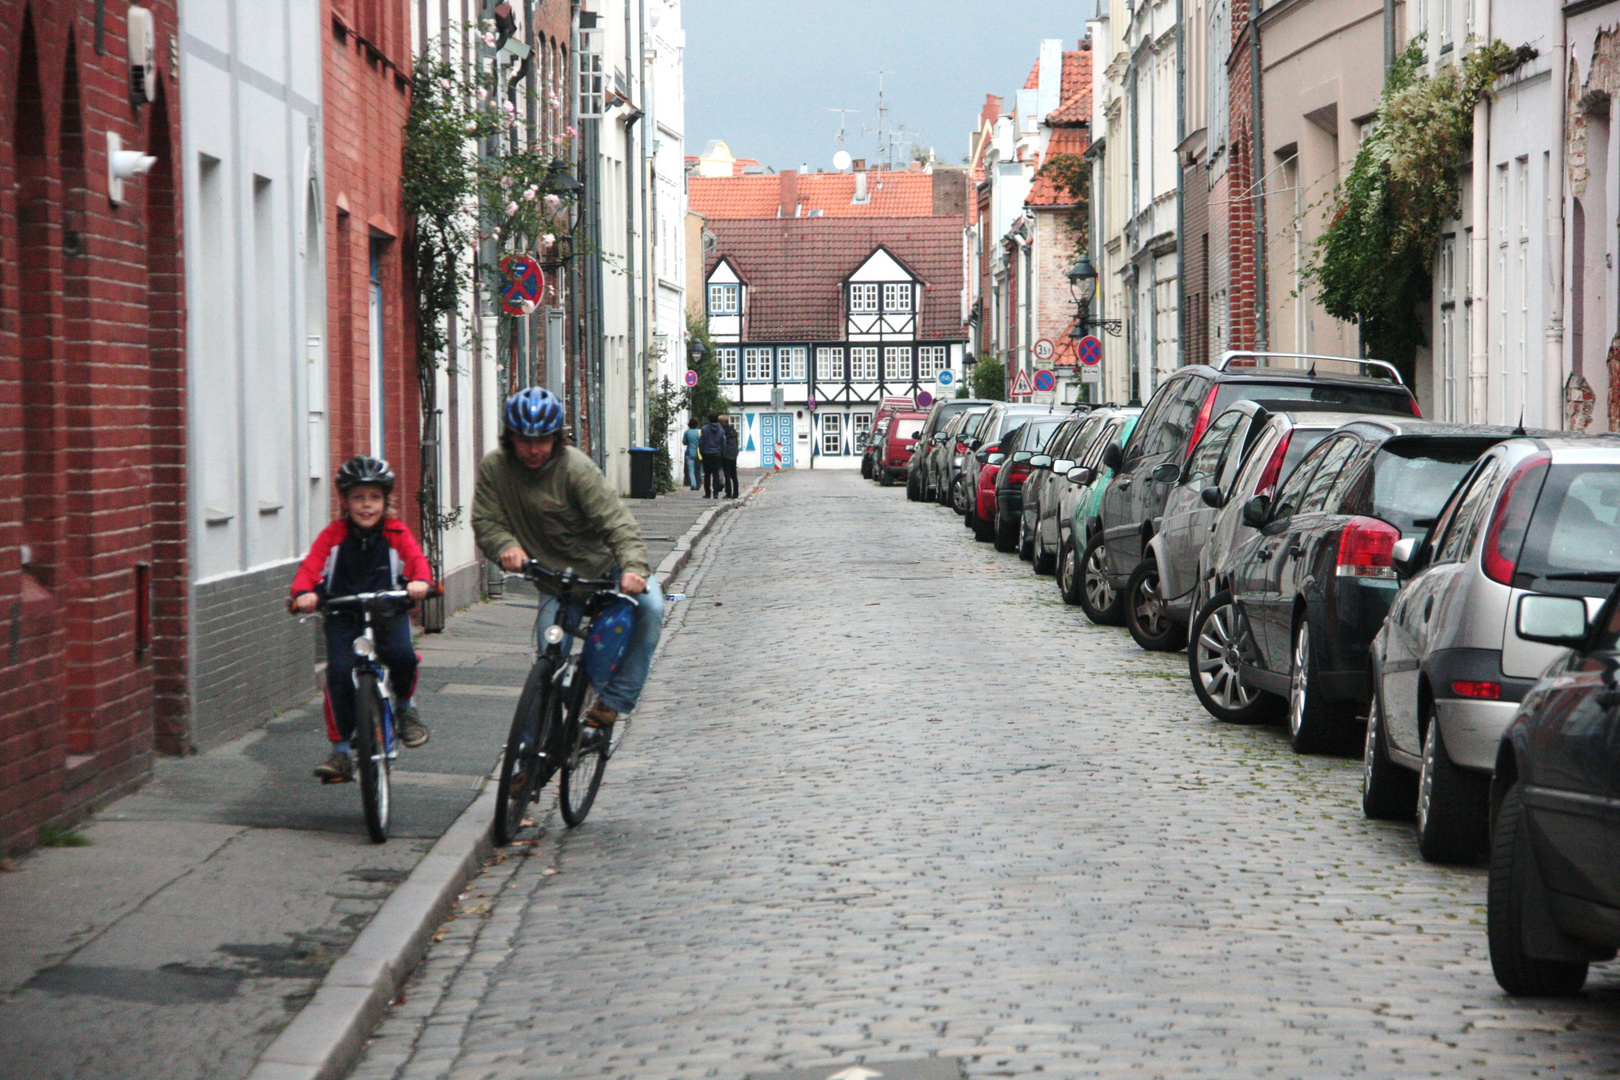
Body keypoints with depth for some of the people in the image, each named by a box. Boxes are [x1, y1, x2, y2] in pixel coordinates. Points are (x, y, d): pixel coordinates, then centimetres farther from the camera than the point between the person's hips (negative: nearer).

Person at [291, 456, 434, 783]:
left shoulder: (395, 533, 1)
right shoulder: (334, 535, -2)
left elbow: (417, 558, -11)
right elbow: (309, 567, -11)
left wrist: (420, 581, -36)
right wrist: (304, 592, -34)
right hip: (343, 614, 0)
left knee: (401, 654, -30)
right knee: (339, 672, -20)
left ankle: (405, 705, 4)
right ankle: (341, 751, -8)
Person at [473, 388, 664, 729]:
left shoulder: (575, 467, -20)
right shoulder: (494, 468, -9)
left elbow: (615, 520, -26)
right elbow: (486, 521, -7)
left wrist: (633, 567, -42)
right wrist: (506, 546, -31)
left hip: (604, 561, -2)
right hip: (554, 573, 2)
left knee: (649, 606, -26)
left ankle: (614, 701, -18)